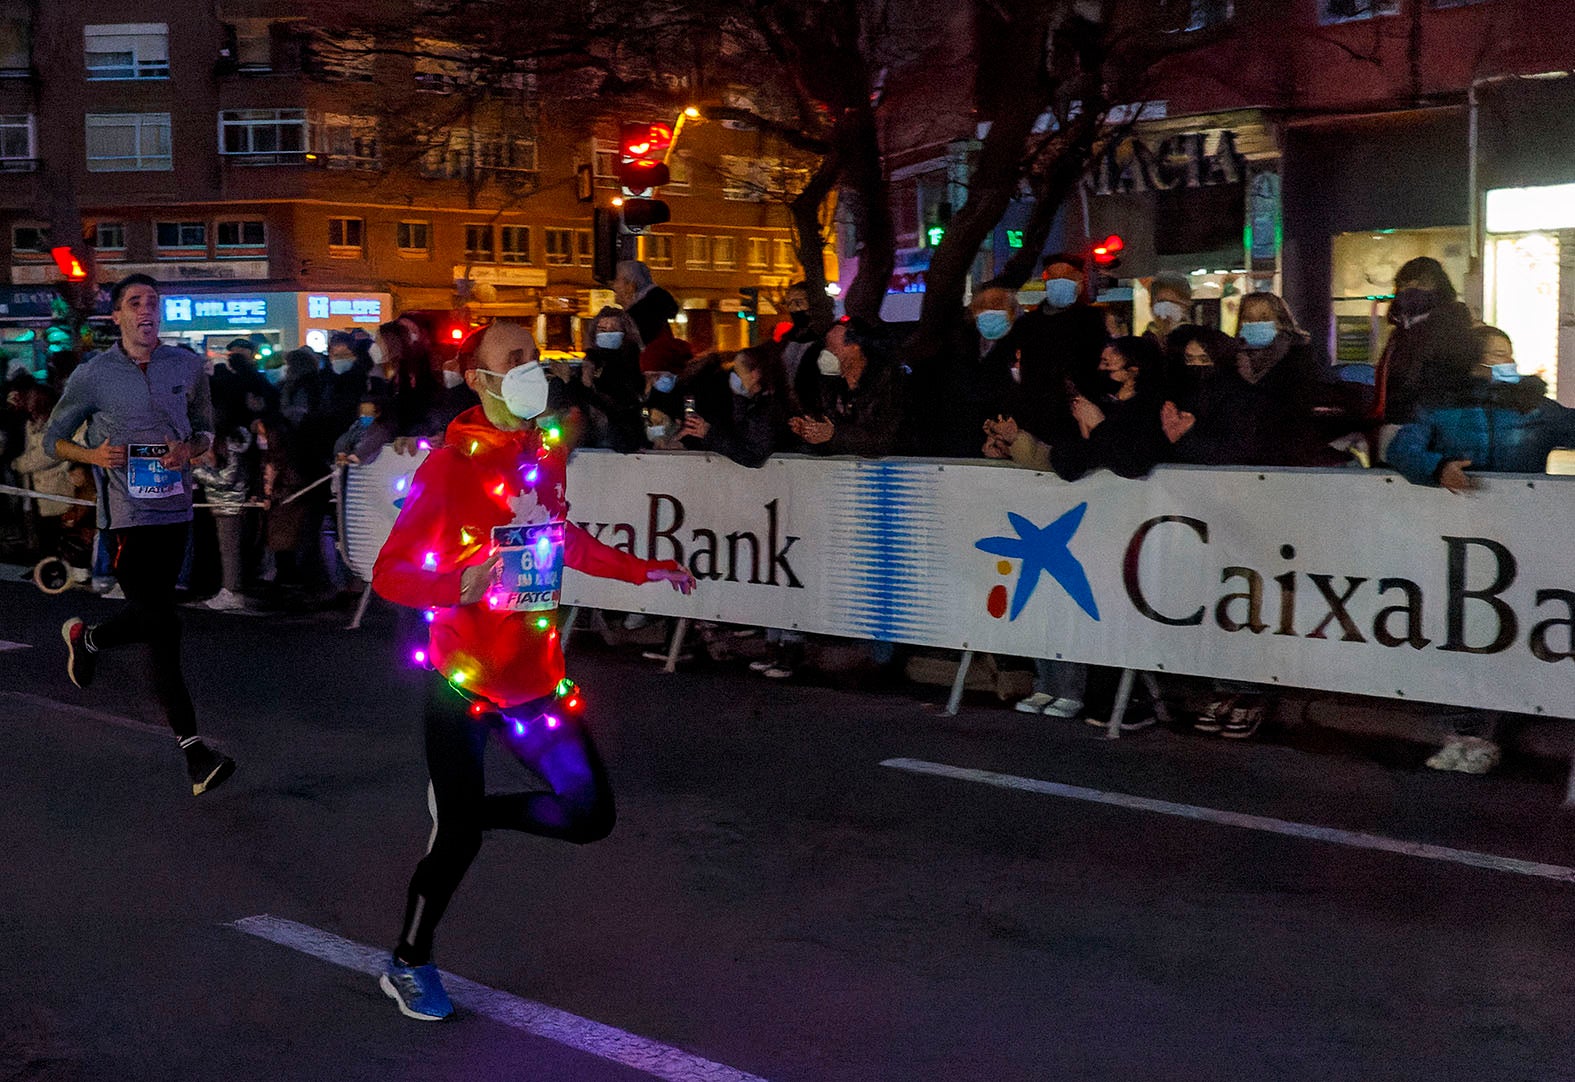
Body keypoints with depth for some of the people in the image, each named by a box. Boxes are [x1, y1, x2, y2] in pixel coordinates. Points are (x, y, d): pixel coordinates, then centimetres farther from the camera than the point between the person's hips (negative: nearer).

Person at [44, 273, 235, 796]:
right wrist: (93, 455, -13)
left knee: (152, 612, 15)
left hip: (175, 509, 4)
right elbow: (54, 437, 8)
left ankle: (88, 638, 44)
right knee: (164, 626, -11)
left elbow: (206, 429, 17)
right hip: (127, 514, -4)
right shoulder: (93, 375, -3)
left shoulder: (187, 366, 6)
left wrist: (190, 448, -7)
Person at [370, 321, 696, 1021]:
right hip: (463, 683, -6)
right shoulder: (449, 464, -14)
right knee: (456, 841, -2)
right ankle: (407, 965, 24)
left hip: (536, 679, 6)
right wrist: (458, 584, -34)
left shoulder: (548, 454, 5)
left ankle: (466, 808, 28)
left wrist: (642, 571, 22)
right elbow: (387, 574, -16)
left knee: (589, 814, 4)